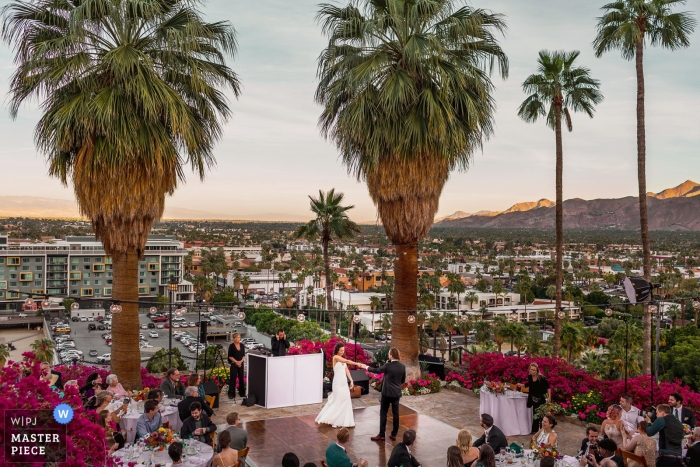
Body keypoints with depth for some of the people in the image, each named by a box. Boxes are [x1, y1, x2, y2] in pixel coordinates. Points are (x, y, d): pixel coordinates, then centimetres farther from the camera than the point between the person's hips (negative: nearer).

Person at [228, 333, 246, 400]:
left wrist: (241, 361, -7)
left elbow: (244, 355, 9)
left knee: (241, 378, 8)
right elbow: (230, 356, -7)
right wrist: (236, 361, -15)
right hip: (234, 364, -4)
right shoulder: (231, 346, -6)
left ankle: (242, 392, 19)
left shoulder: (242, 345, 7)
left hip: (241, 364, 4)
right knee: (233, 379, -3)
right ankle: (231, 394, 3)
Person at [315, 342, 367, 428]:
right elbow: (347, 361, -27)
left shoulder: (343, 358, 11)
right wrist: (357, 364, -35)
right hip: (338, 383, -7)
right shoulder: (336, 357, -13)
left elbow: (346, 370, 10)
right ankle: (333, 421, 10)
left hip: (344, 382, 7)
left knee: (346, 401, 7)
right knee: (338, 401, -2)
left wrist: (351, 380, 3)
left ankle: (344, 420, 16)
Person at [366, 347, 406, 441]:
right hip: (397, 393, 5)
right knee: (395, 413, 9)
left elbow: (377, 370, -1)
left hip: (387, 393, -5)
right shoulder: (402, 366, -1)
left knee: (383, 413, 3)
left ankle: (381, 435, 4)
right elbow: (403, 381, 7)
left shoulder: (388, 366, -14)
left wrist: (367, 367, 14)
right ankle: (394, 435, 15)